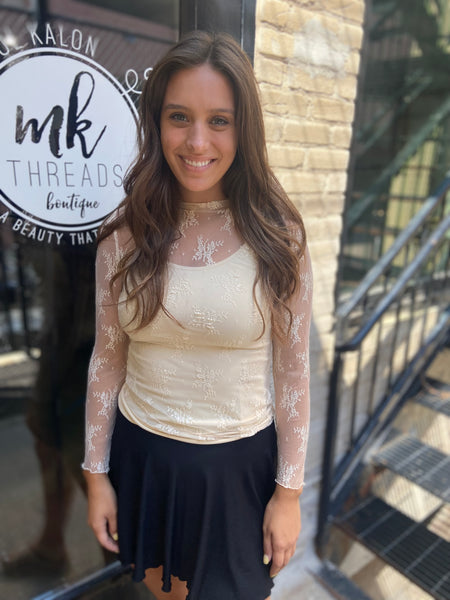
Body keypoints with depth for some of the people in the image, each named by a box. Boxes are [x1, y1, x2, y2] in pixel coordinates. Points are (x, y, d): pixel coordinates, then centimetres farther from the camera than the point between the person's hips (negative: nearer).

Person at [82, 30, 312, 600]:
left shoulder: (277, 236, -13)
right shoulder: (124, 236, -8)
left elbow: (292, 371, -8)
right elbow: (107, 360, -2)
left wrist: (289, 490, -4)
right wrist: (96, 472, 4)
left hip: (240, 462, -2)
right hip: (142, 455, 3)